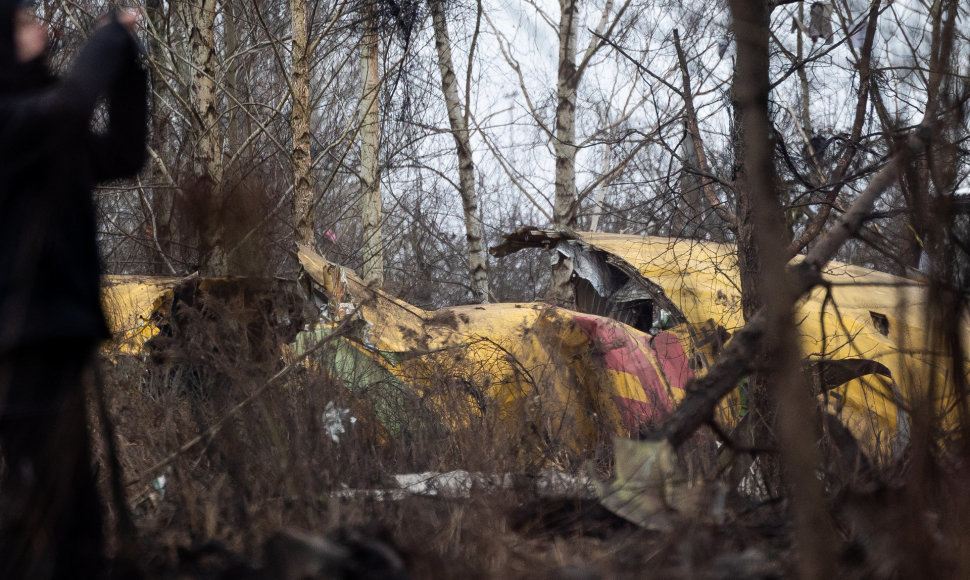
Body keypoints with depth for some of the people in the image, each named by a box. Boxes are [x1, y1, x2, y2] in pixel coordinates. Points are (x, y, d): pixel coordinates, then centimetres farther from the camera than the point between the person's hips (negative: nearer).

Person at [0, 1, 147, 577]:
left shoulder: (46, 134, 17)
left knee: (75, 508, 13)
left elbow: (124, 155, 19)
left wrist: (127, 62, 10)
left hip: (56, 335, 9)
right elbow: (72, 102, -27)